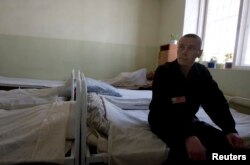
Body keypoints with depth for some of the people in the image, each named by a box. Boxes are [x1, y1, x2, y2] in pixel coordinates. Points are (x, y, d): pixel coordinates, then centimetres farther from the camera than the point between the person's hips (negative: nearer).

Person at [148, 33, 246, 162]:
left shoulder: (202, 72, -3)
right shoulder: (163, 71, -19)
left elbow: (217, 102, -8)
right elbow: (162, 108, -30)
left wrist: (230, 129, -27)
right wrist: (187, 135, -44)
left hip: (188, 119, 5)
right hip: (163, 120, -5)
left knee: (226, 142, -11)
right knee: (184, 149, -34)